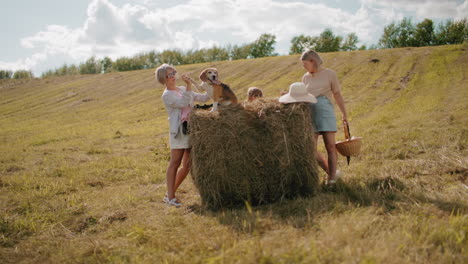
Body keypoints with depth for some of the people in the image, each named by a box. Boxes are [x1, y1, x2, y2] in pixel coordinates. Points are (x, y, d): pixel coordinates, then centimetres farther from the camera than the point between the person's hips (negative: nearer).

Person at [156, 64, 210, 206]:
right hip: (178, 130, -7)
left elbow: (202, 98, 20)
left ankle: (170, 193, 18)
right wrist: (189, 85, -21)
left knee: (187, 165, 7)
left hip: (191, 128, 7)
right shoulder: (166, 95, -4)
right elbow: (184, 102, -18)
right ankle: (170, 196, -2)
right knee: (175, 163, -6)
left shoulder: (183, 89, 18)